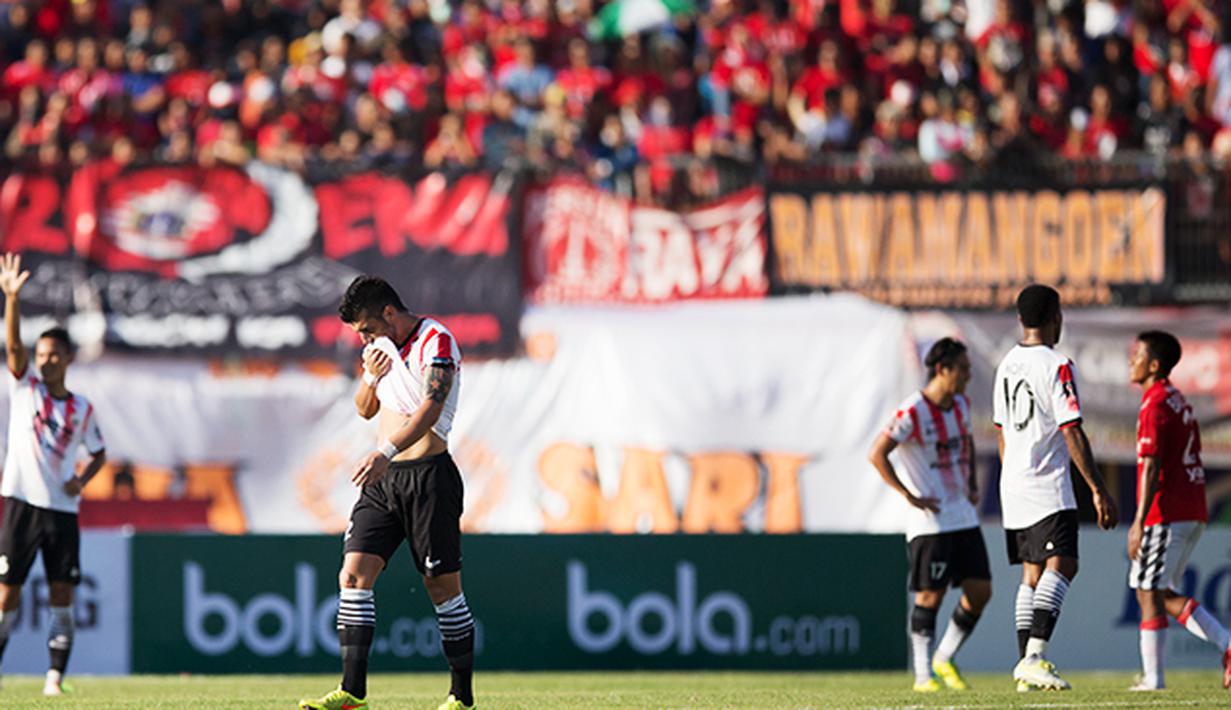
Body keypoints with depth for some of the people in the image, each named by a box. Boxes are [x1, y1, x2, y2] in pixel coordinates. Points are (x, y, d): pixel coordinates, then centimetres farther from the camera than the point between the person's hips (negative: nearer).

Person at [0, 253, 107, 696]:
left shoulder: (82, 409, 8)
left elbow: (98, 454, 20)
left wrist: (82, 480, -1)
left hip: (63, 510, 2)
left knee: (62, 595, -2)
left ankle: (55, 677, 1)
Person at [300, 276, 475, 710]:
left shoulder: (436, 341, -11)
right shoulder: (381, 346, 14)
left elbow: (430, 408, -25)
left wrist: (386, 452, -37)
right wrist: (372, 377, 2)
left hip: (428, 475, -7)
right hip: (383, 479, 7)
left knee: (443, 587, -2)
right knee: (354, 572, -6)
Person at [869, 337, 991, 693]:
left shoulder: (961, 404, 9)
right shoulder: (914, 412, -15)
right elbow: (877, 454, -15)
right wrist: (909, 496, -15)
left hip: (964, 517, 7)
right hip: (930, 520, -7)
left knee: (980, 591, 2)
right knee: (930, 595, -5)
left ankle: (945, 659, 19)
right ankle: (923, 675, 3)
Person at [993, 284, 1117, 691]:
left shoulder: (1006, 366, 14)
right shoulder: (1057, 366, -11)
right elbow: (1072, 434, -15)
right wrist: (1098, 490, -12)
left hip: (1013, 489, 8)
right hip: (1048, 490, -8)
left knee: (1032, 575, 12)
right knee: (1061, 566, -15)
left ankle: (1026, 665, 8)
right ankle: (1035, 657, -29)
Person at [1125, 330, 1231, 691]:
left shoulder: (1154, 406, -12)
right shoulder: (1179, 401, 17)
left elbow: (1152, 467, -19)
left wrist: (1139, 522, -20)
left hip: (1166, 513, -9)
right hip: (1193, 512, 9)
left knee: (1148, 592, -3)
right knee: (1165, 594, 14)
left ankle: (1152, 678, -2)